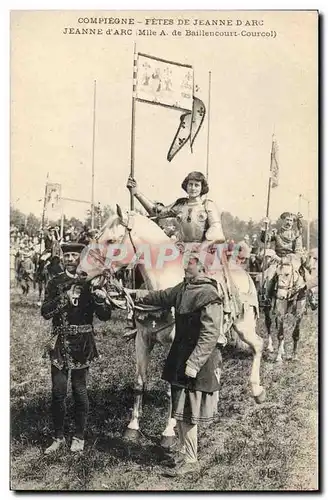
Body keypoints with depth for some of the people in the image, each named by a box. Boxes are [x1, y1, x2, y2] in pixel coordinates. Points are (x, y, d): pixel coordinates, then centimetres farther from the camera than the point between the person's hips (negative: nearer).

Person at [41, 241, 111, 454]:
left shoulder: (91, 282, 0)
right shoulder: (56, 283, 4)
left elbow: (105, 316, -2)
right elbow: (45, 312, -5)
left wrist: (101, 300, -23)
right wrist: (65, 297, -19)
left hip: (82, 345, -1)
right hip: (60, 344, 2)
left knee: (80, 391, 5)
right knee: (58, 392, 4)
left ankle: (79, 437, 22)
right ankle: (59, 437, 21)